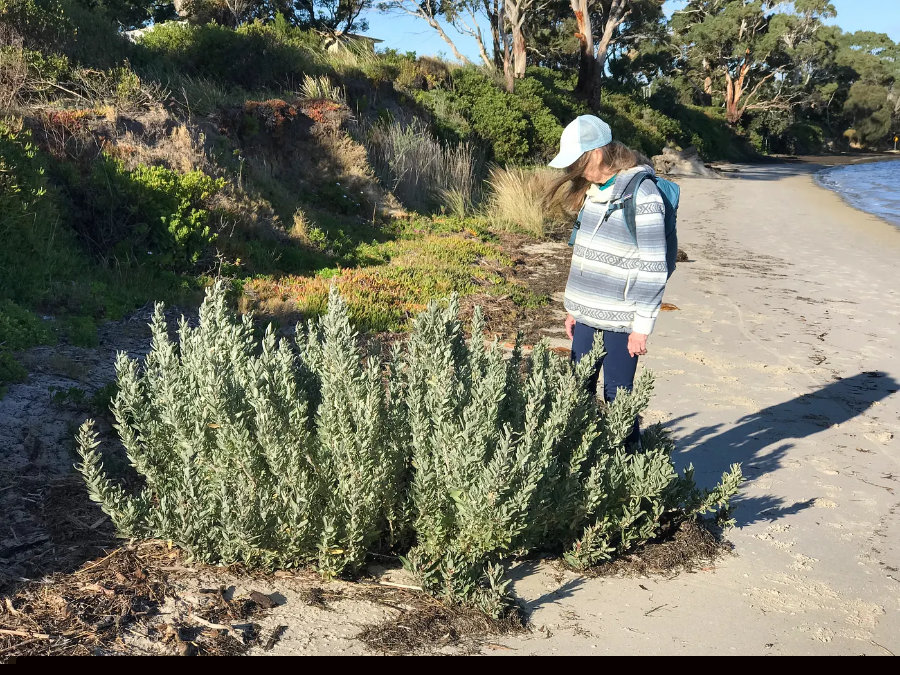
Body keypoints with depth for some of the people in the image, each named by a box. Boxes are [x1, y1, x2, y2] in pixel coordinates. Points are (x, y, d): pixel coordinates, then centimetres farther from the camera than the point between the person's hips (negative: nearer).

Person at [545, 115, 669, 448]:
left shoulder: (641, 195, -15)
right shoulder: (593, 188, 10)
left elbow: (653, 267, -16)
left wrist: (642, 326, -14)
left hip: (620, 320, -8)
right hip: (588, 315, 8)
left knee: (617, 398, 2)